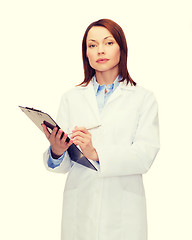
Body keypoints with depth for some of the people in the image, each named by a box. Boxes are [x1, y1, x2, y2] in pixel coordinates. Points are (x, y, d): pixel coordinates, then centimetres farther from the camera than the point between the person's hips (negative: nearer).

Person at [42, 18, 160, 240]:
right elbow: (64, 164, 4)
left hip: (123, 213, -1)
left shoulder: (143, 99, 4)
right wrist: (56, 152, -19)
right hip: (80, 210, 1)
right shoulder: (71, 98, 9)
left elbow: (145, 155, -9)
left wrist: (97, 153, -22)